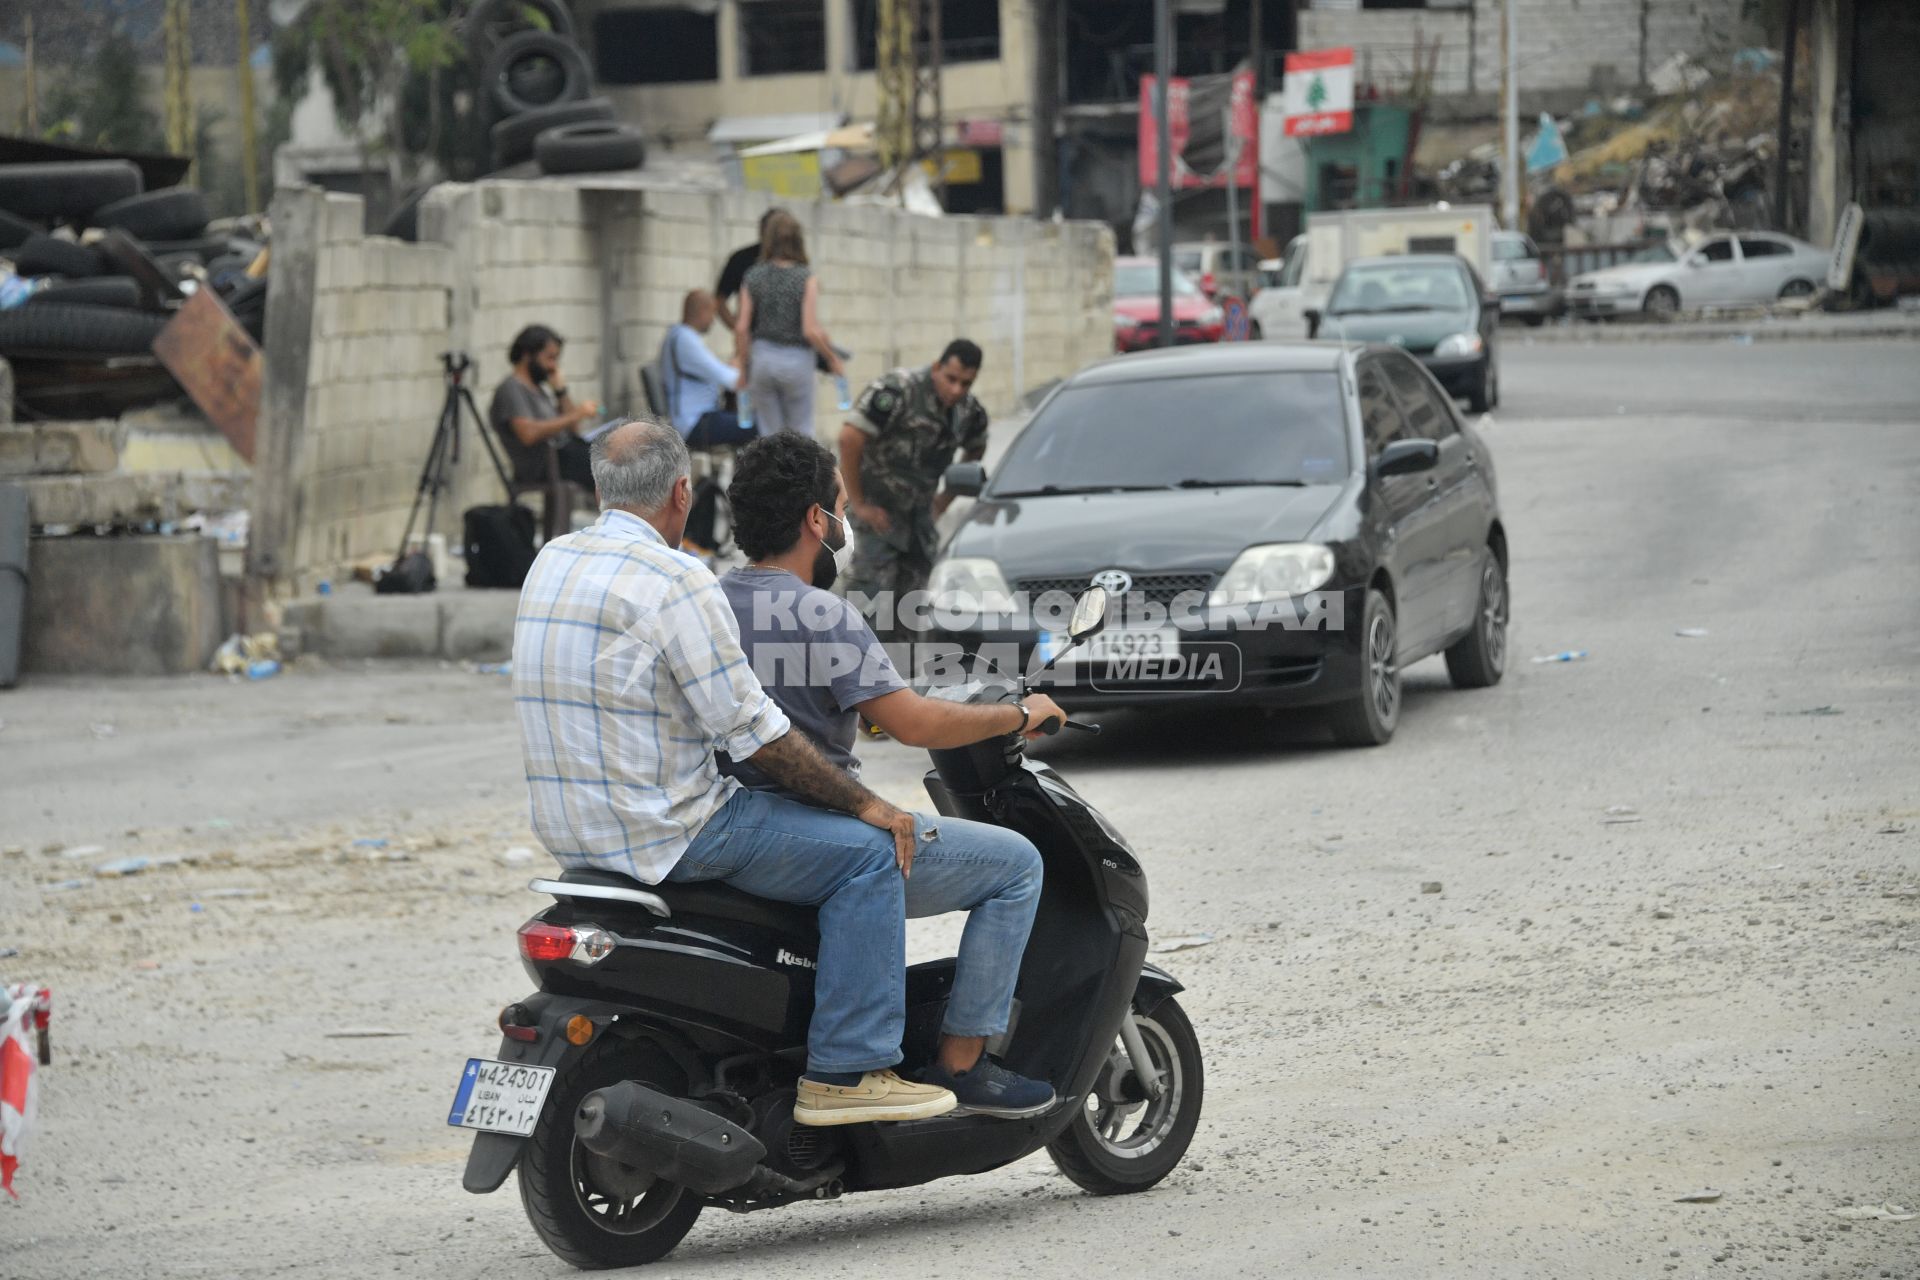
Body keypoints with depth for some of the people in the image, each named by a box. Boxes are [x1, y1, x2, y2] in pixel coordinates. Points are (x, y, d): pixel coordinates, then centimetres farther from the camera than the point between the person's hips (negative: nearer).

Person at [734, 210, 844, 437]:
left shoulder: (754, 276, -1)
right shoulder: (806, 278, -10)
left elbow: (741, 328, -3)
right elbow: (811, 331, -15)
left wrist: (743, 367, 8)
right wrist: (833, 360, 0)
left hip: (762, 357, 2)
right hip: (797, 359, -2)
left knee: (769, 434, 10)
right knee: (801, 432, 11)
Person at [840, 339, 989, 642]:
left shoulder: (969, 411, 1)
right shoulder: (897, 391, -21)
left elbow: (975, 452, 23)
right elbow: (849, 439, -24)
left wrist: (945, 499, 15)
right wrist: (858, 504, -20)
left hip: (918, 512, 7)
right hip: (876, 508, -7)